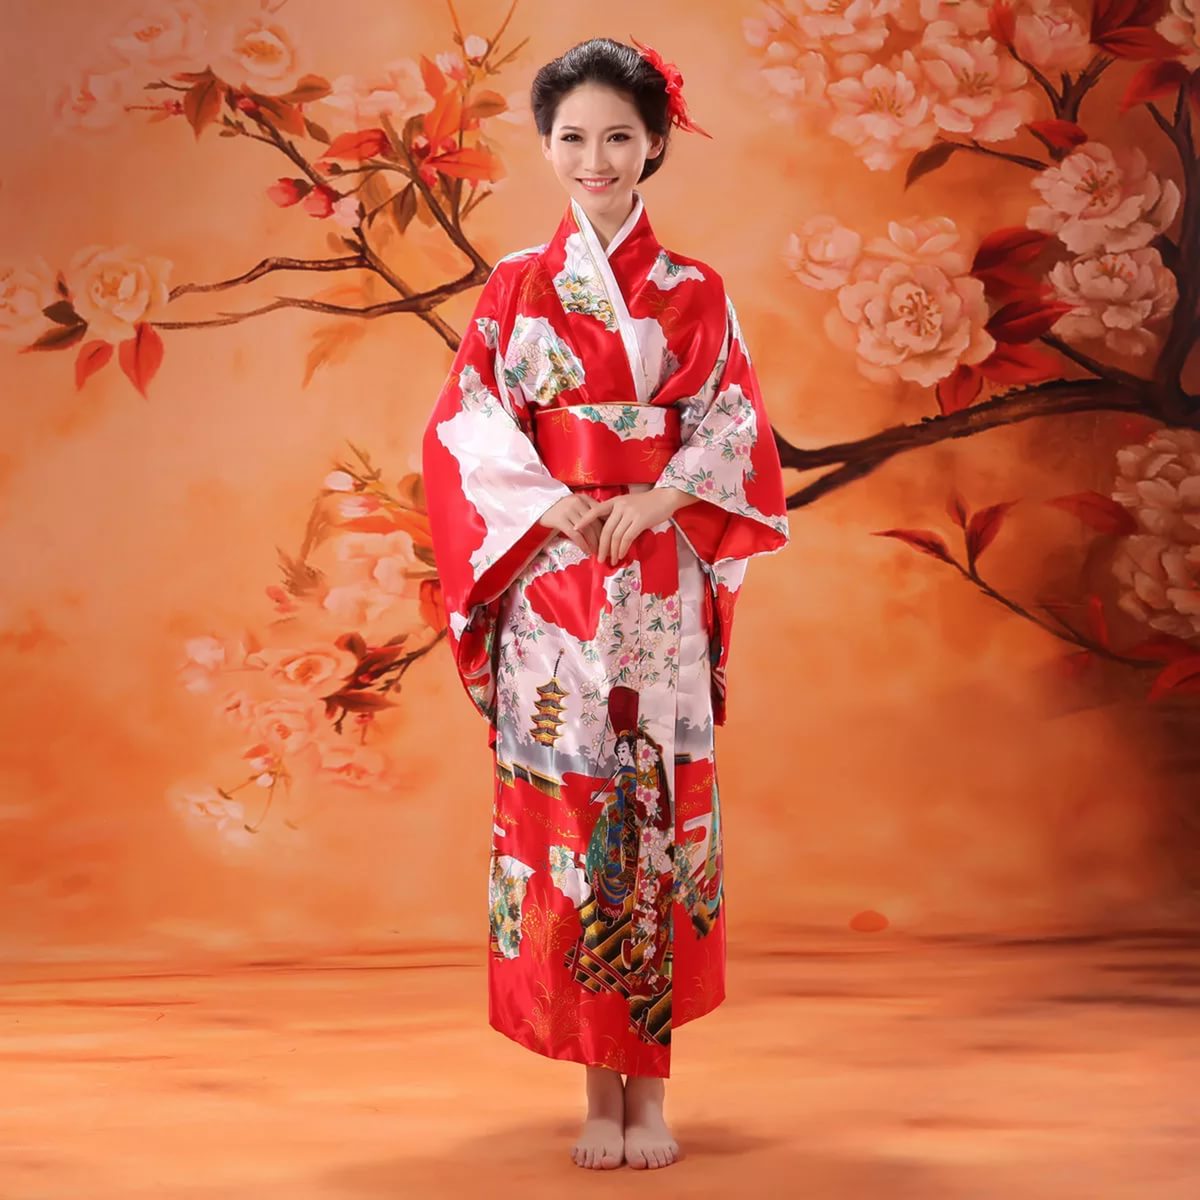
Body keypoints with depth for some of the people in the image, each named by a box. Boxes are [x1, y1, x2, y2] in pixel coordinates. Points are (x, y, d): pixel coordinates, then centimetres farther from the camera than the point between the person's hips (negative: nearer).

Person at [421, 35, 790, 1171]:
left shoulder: (695, 294, 9)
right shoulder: (515, 287, 9)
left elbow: (734, 428, 2)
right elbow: (463, 427, 2)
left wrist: (655, 499, -15)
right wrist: (554, 505, -14)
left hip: (660, 595, 0)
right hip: (547, 590, 0)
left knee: (658, 815, 0)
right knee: (560, 820, -1)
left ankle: (651, 1086, 10)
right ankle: (598, 1088, 10)